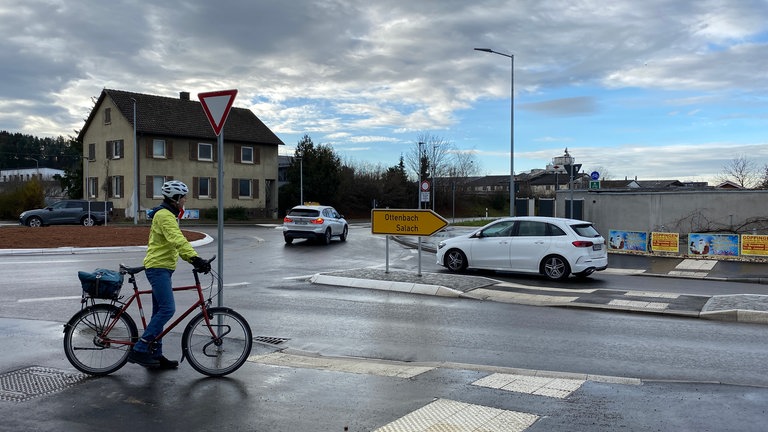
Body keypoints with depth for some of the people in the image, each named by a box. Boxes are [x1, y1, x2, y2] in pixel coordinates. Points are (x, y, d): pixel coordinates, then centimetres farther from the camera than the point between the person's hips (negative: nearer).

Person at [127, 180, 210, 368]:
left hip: (162, 268, 11)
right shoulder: (164, 215, -14)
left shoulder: (169, 215, 20)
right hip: (158, 267, -11)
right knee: (167, 309, -16)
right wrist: (195, 258, -38)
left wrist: (191, 259, 10)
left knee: (160, 311, 12)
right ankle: (139, 350, -12)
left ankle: (155, 355, 18)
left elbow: (176, 242, 22)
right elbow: (177, 239, -29)